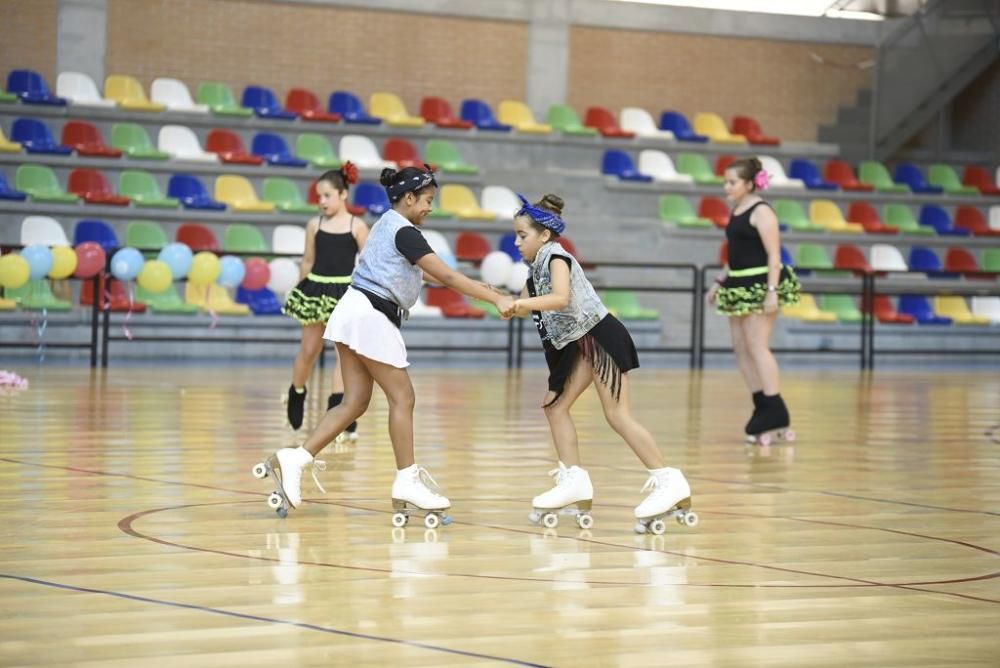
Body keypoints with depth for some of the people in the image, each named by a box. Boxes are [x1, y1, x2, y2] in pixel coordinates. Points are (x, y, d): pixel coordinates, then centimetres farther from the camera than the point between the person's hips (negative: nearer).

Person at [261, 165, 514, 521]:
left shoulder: (387, 224, 18)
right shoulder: (405, 232, -12)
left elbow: (424, 272, 28)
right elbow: (446, 276, -17)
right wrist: (496, 298, -18)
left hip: (354, 310, 10)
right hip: (373, 316, -10)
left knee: (355, 402, 7)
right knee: (402, 397, -2)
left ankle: (296, 458, -2)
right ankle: (407, 483, 2)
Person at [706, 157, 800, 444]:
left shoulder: (761, 212, -13)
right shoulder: (736, 212, 14)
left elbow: (774, 255, -17)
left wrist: (772, 291, -24)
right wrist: (719, 282, 22)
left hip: (760, 285, -10)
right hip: (739, 287, 10)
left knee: (756, 346, -12)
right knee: (740, 348, 8)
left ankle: (775, 414, -10)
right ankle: (763, 410, 13)